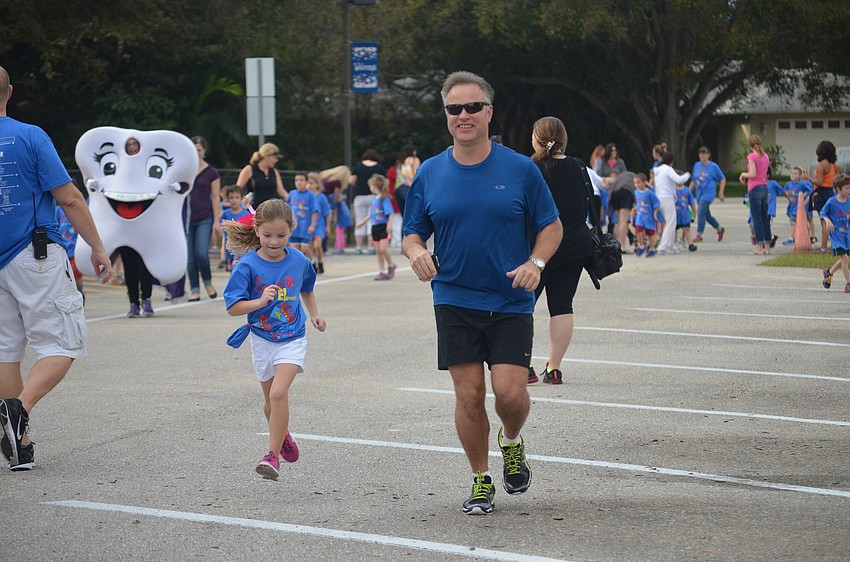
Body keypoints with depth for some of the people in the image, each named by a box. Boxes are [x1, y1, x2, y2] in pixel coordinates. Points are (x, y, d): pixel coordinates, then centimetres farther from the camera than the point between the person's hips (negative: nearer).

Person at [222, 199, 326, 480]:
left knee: (278, 393, -20)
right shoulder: (247, 265, -14)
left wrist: (314, 315, 9)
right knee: (271, 400, 16)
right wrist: (259, 302, -30)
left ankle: (273, 454, -14)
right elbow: (233, 307, -15)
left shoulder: (299, 261, -6)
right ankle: (283, 436, 46)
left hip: (292, 339, -1)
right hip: (262, 339, 1)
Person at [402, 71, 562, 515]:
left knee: (510, 392, -11)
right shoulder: (429, 174, 4)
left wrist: (535, 263, -13)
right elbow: (411, 233, 10)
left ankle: (512, 444, 23)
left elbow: (551, 226, 5)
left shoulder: (520, 169, -2)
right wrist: (416, 251, -14)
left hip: (511, 301, -1)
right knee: (468, 395, -1)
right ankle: (481, 481, 17)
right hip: (454, 301, 1)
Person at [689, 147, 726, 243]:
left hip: (708, 193, -6)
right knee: (707, 215, 14)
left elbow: (723, 179, 3)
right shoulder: (697, 166, 8)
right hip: (699, 193, 6)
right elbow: (693, 180, 17)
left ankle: (699, 235, -15)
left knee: (701, 212, -18)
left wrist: (721, 193, -1)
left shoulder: (713, 166, -5)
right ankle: (720, 229, 35)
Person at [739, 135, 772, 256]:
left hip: (755, 188, -7)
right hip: (764, 187, 7)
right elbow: (765, 174, 14)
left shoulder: (752, 156, -13)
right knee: (765, 218, 11)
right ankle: (767, 246, 12)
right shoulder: (765, 156, 10)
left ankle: (759, 247, -5)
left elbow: (752, 174, -20)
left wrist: (743, 174, -1)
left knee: (756, 218, -4)